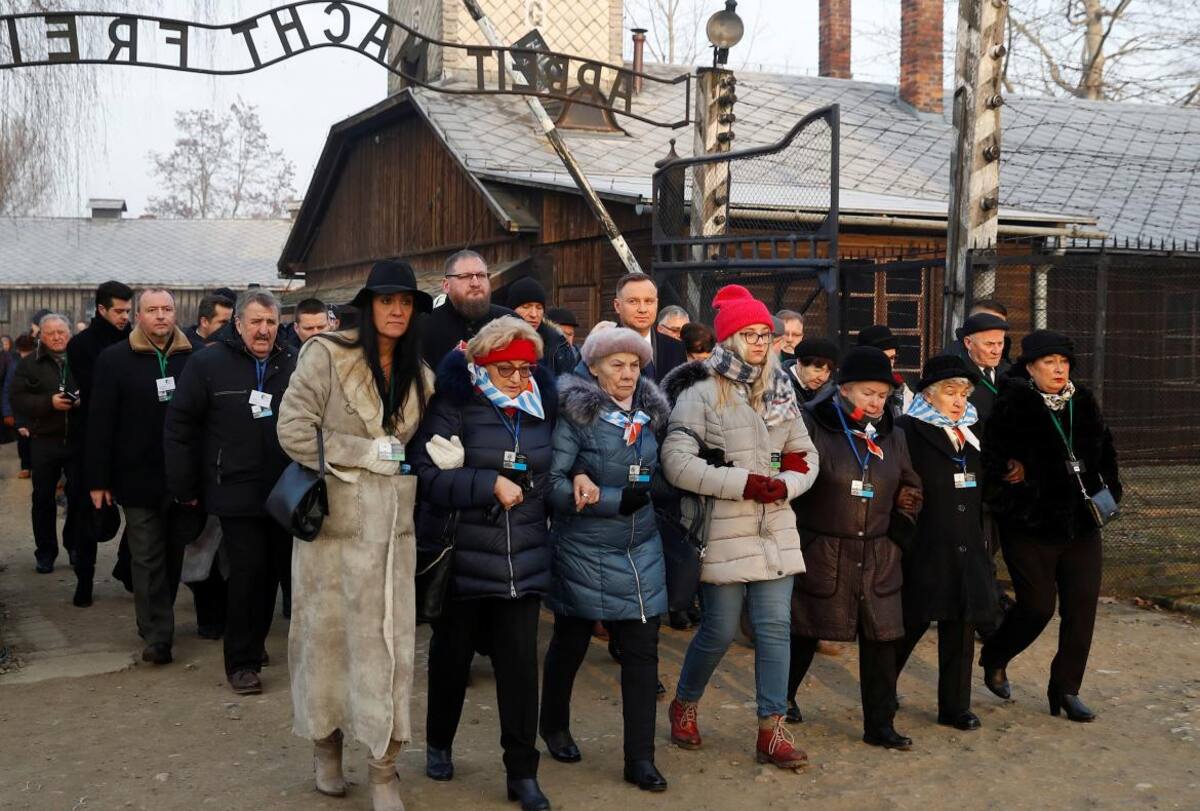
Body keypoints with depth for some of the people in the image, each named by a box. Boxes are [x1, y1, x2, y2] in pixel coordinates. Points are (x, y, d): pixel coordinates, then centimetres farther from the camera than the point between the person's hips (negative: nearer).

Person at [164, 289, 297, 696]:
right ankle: (242, 662, 12)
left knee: (274, 571, 12)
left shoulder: (292, 365, 2)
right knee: (248, 574, -3)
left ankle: (253, 648, 31)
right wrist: (185, 488, -3)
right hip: (237, 492, -3)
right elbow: (179, 426, -2)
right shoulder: (209, 363, -4)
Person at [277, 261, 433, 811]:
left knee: (390, 639, 0)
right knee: (327, 632, 8)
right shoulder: (326, 354, -6)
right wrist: (365, 453, -13)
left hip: (392, 525, 4)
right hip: (334, 518, -3)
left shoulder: (419, 375, 11)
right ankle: (327, 742, 30)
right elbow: (293, 430, -12)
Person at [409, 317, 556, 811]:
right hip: (462, 557, -3)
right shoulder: (455, 403, -9)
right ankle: (439, 745, 37)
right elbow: (427, 472, -16)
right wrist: (490, 484, -20)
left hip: (523, 560, 3)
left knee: (520, 662, 1)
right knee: (452, 654, 14)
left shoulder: (540, 404, 6)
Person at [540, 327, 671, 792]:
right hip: (584, 553, -4)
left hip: (641, 552, 4)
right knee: (570, 644, 14)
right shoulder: (576, 415, -12)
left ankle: (640, 758, 12)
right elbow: (552, 484, -18)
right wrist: (616, 500, -22)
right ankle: (555, 727, 39)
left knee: (642, 651, 2)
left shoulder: (649, 414, 5)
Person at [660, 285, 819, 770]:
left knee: (774, 628, 4)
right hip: (723, 533, -5)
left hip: (775, 531, 5)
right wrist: (746, 483, -18)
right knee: (720, 632, 3)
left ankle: (772, 732, 12)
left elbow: (808, 458, 15)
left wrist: (782, 485, -7)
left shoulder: (779, 393, 11)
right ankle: (684, 706, 29)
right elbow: (677, 463, -17)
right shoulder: (702, 392, -8)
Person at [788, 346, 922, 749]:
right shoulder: (813, 425, -9)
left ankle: (880, 725, 14)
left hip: (878, 557, 4)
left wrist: (900, 528, 6)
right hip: (821, 553, -4)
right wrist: (798, 535, -9)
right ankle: (783, 697, 34)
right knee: (805, 634, 10)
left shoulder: (891, 435, 9)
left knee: (881, 640, 3)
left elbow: (910, 490, 19)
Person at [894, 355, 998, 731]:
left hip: (967, 551, 6)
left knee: (961, 627, 9)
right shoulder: (909, 432, -9)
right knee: (912, 623, 4)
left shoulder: (972, 434, 14)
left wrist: (985, 542, 18)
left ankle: (955, 706, 20)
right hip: (924, 551, -6)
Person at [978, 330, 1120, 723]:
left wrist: (1110, 491, 11)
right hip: (1030, 527, -5)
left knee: (1081, 606, 4)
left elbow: (1105, 451, 17)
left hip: (1081, 525, 5)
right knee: (1037, 606, -1)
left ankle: (1066, 690, 17)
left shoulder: (1084, 403, 6)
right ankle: (994, 658, 28)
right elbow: (989, 455, -13)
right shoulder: (1013, 407, -12)